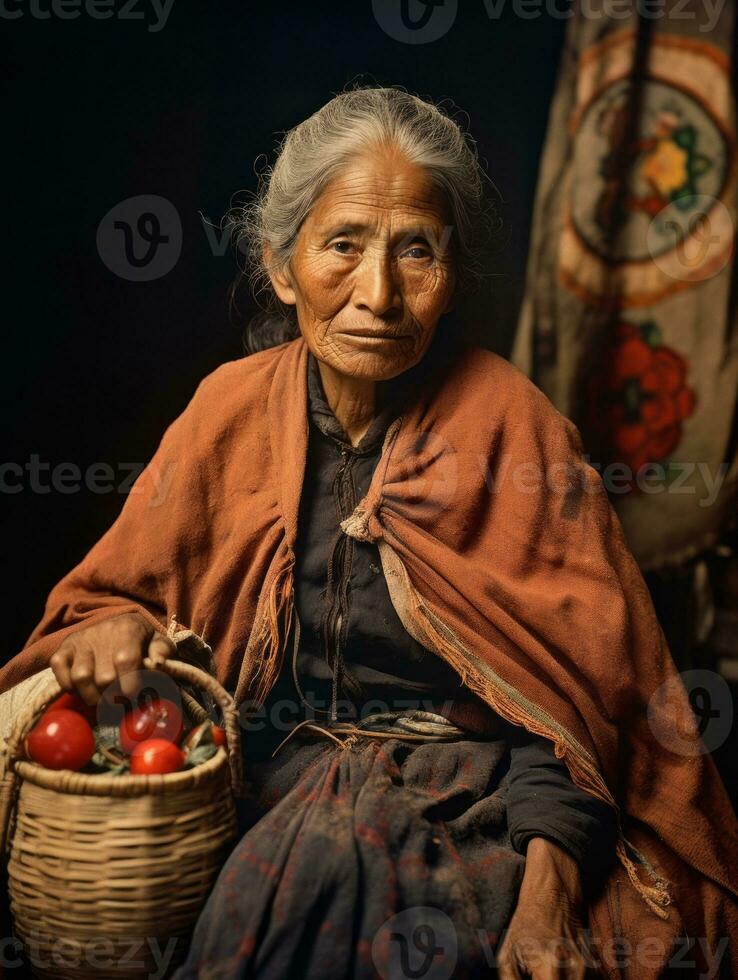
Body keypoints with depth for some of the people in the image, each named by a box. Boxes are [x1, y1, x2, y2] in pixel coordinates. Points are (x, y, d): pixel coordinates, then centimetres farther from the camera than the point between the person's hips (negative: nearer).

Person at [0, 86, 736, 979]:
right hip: (266, 790, 3)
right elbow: (113, 587, 11)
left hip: (467, 798, -2)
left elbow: (574, 688, -8)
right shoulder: (233, 407, 0)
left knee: (322, 861, -32)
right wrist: (114, 628, -13)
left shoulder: (508, 424, -10)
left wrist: (546, 894, -20)